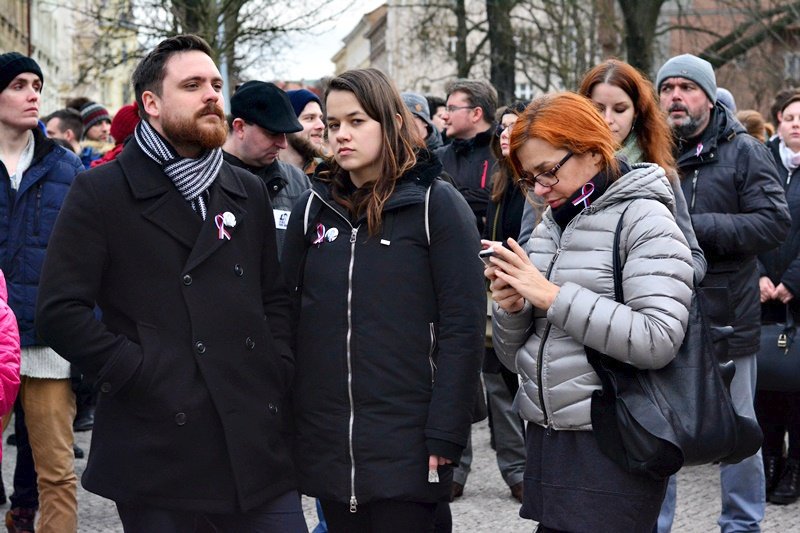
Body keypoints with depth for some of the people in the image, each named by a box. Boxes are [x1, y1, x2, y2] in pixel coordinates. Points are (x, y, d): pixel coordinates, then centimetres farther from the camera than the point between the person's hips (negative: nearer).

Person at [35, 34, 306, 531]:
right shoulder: (99, 192, -1)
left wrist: (277, 374, 6)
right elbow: (61, 311, -8)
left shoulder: (249, 192, 16)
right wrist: (140, 375, -13)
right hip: (159, 450, -4)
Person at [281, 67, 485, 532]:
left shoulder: (436, 205, -4)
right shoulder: (314, 208, 8)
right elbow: (289, 315, 10)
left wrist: (445, 433, -13)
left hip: (407, 442, -4)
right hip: (327, 442, 4)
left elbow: (463, 325, -8)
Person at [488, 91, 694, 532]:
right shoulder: (547, 229, 13)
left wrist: (553, 295, -19)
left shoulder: (645, 221, -7)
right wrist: (511, 308, -5)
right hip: (546, 442, 7)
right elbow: (514, 358, 17)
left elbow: (658, 342, -21)